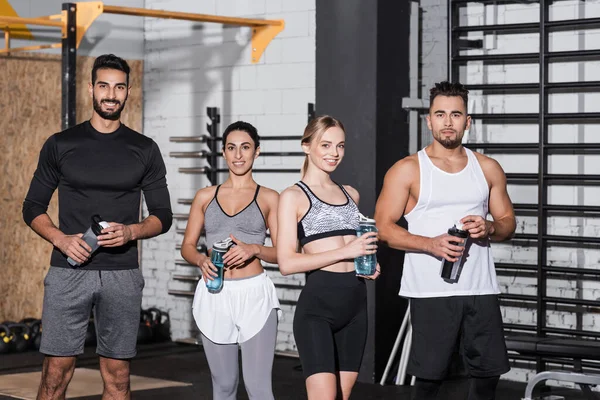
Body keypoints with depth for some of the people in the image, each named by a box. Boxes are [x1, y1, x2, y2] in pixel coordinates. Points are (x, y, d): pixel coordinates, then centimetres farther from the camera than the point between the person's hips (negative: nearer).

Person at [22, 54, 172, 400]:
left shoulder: (145, 150, 8)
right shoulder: (61, 144, 6)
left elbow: (163, 216, 9)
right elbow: (33, 207, 8)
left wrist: (131, 231, -12)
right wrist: (61, 239, -11)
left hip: (122, 273, 1)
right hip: (69, 269, -1)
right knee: (57, 371, -4)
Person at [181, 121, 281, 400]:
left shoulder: (269, 198, 5)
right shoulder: (205, 196, 12)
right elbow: (187, 246, 11)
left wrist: (254, 249, -17)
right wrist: (201, 260, -11)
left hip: (254, 295, -2)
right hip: (214, 296, 3)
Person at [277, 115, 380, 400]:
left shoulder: (351, 194, 15)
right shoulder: (293, 196, -3)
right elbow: (287, 263, -12)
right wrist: (346, 251, -17)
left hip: (355, 302, 6)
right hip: (317, 304, -6)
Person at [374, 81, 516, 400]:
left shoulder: (488, 169, 11)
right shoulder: (408, 170, 0)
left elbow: (507, 222, 15)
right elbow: (384, 227, -4)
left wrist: (489, 228, -9)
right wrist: (431, 244, -18)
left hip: (480, 290, 3)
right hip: (431, 292, -3)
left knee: (488, 372, 4)